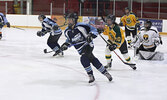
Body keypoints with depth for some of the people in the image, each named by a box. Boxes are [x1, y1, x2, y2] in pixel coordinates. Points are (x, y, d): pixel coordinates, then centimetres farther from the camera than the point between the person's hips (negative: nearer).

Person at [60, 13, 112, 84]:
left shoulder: (81, 26, -20)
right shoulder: (67, 32, -2)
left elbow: (93, 29, -13)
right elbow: (70, 40, 16)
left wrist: (91, 35, -31)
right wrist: (66, 44, -2)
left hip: (88, 45, -6)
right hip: (80, 49, 6)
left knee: (83, 58, -26)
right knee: (93, 60, 8)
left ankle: (91, 76, -14)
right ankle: (105, 73, 23)